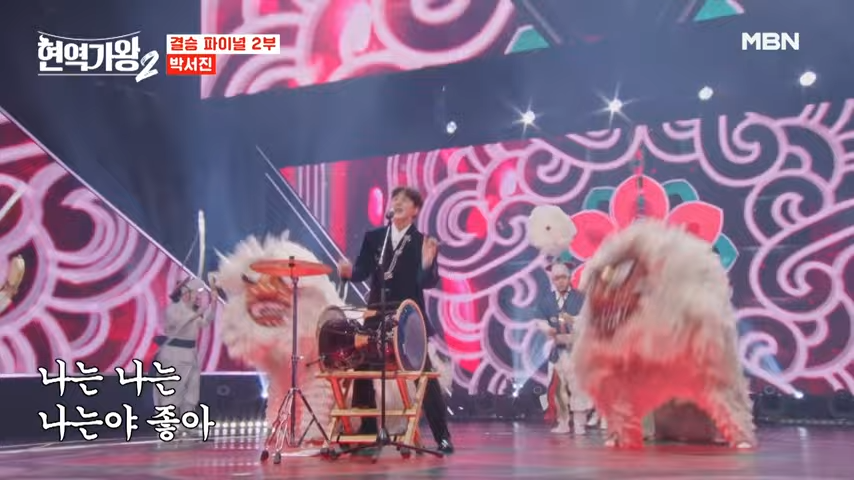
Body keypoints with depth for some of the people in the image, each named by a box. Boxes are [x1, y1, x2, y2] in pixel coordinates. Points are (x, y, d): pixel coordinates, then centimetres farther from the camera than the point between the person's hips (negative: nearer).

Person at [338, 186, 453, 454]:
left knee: (425, 376, -1)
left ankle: (442, 437, 6)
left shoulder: (423, 242, -2)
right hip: (377, 318, 4)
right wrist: (349, 272, -21)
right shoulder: (373, 237, 8)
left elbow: (429, 282, -10)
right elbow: (363, 272, 1)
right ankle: (367, 433, 20)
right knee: (362, 374, 6)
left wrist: (427, 264, -30)